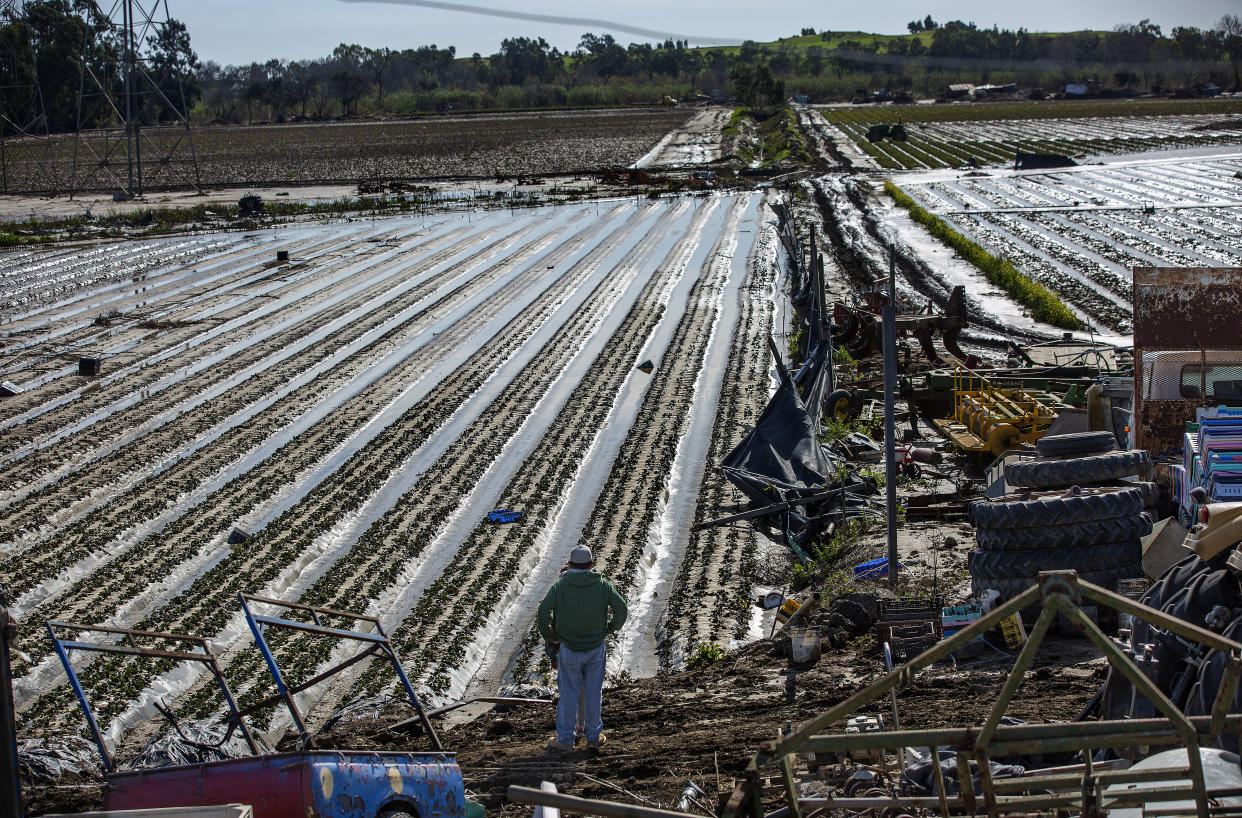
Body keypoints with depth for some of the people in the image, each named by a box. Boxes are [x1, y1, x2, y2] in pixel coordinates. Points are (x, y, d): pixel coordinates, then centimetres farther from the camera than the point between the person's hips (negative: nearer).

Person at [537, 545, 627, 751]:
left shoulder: (560, 585, -7)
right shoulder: (602, 585, -2)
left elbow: (543, 612, -17)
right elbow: (622, 608, -9)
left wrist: (550, 637, -4)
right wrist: (610, 629, 6)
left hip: (569, 650, -1)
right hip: (596, 648, 1)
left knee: (569, 694, 6)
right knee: (594, 692, 13)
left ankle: (564, 739, 12)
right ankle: (594, 735, 22)